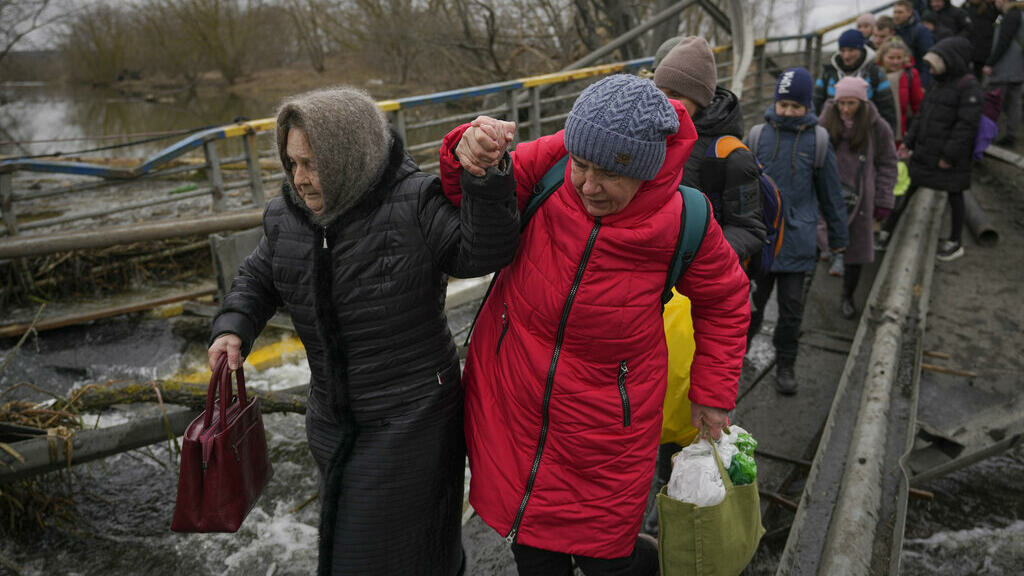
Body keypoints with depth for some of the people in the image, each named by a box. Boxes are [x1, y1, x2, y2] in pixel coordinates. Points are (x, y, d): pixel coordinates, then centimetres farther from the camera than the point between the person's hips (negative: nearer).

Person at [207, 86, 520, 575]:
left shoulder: (414, 204, -18)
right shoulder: (289, 217, -2)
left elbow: (483, 253, -26)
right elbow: (258, 279, 13)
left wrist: (484, 176, -40)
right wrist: (232, 328, -4)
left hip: (410, 416, -6)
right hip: (334, 419, 6)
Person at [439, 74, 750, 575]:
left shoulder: (684, 220, -16)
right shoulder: (550, 163, -15)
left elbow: (724, 301, 1)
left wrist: (713, 394, 4)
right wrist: (467, 157, -26)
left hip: (605, 425, -2)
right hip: (511, 405, 2)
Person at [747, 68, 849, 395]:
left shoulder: (816, 140, 0)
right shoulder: (758, 135, -1)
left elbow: (830, 192, 8)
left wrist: (838, 238, 12)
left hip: (797, 240, 0)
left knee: (792, 306, 7)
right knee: (751, 301, 7)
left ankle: (786, 365, 23)